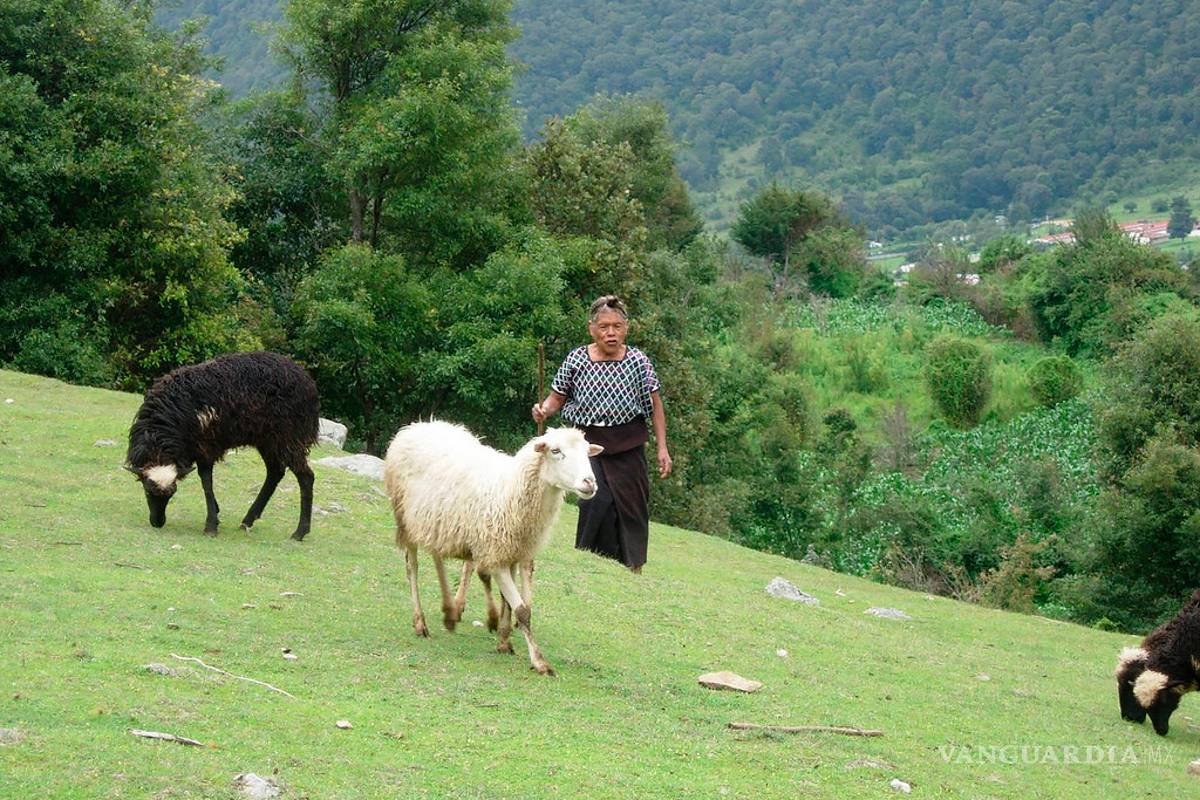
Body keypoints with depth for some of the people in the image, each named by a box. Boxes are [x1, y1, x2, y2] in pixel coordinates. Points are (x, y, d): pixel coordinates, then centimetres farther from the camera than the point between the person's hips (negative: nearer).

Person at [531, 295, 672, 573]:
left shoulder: (638, 361, -3)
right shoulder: (576, 359, -4)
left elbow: (655, 405, 5)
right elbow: (558, 397, 8)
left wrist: (662, 448, 3)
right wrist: (544, 409, -15)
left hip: (628, 445, 1)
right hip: (587, 442, -1)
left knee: (631, 504, 3)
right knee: (597, 499, -19)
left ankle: (632, 569, 20)